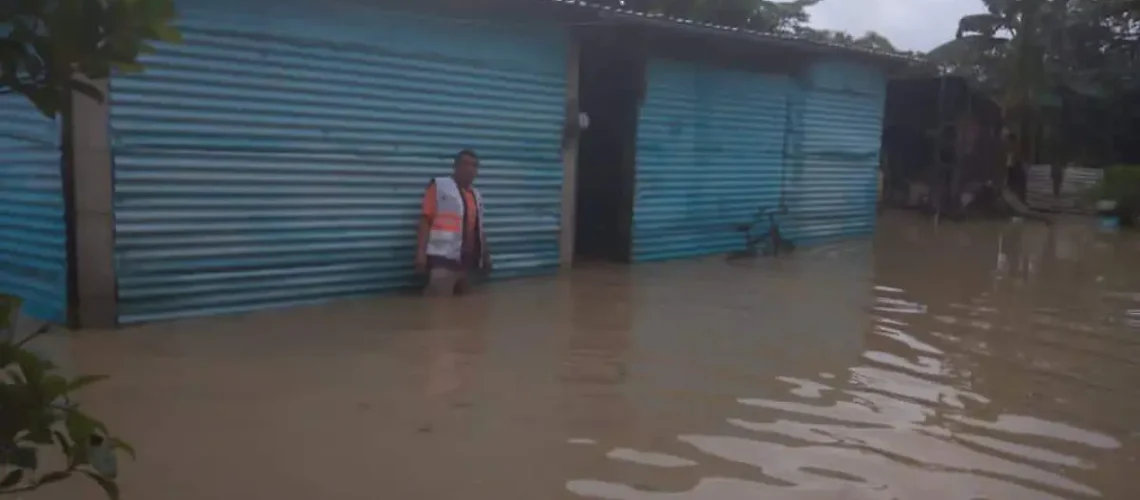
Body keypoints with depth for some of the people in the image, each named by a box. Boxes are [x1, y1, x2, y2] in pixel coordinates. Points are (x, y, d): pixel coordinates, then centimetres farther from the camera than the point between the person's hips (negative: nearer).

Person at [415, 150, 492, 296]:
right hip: (443, 258, -7)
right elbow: (426, 220, -6)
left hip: (468, 260, 7)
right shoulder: (439, 186, 0)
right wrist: (421, 252, -14)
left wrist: (486, 255, 21)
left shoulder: (476, 195, 19)